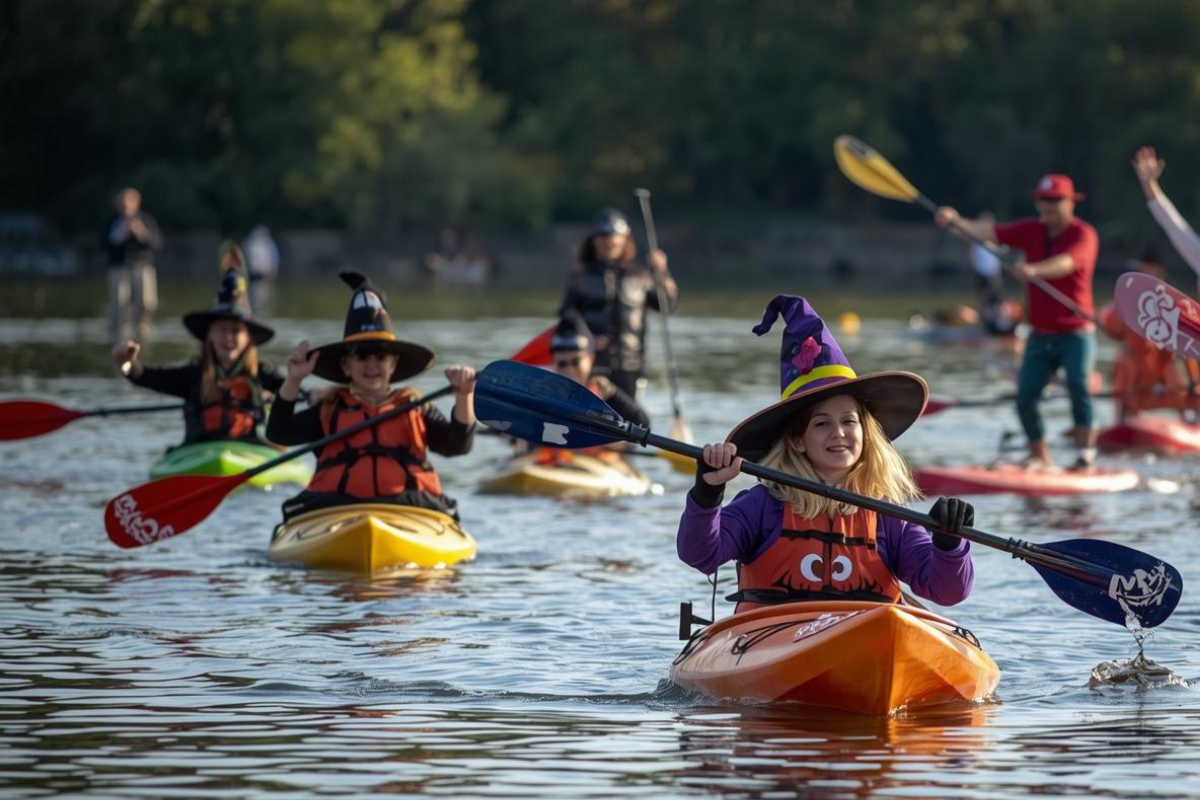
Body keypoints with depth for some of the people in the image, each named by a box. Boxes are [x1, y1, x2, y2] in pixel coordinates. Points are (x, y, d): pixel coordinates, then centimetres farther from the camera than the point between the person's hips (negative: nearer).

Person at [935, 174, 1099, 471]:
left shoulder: (1083, 234, -10)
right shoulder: (1031, 231, 6)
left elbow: (1066, 263, -30)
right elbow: (989, 232, -6)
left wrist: (1034, 270, -49)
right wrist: (957, 222, -24)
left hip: (1075, 333, -6)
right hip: (1040, 335, 6)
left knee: (1078, 385, -26)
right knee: (1025, 397, 1)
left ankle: (1086, 454, -24)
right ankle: (1039, 455, 19)